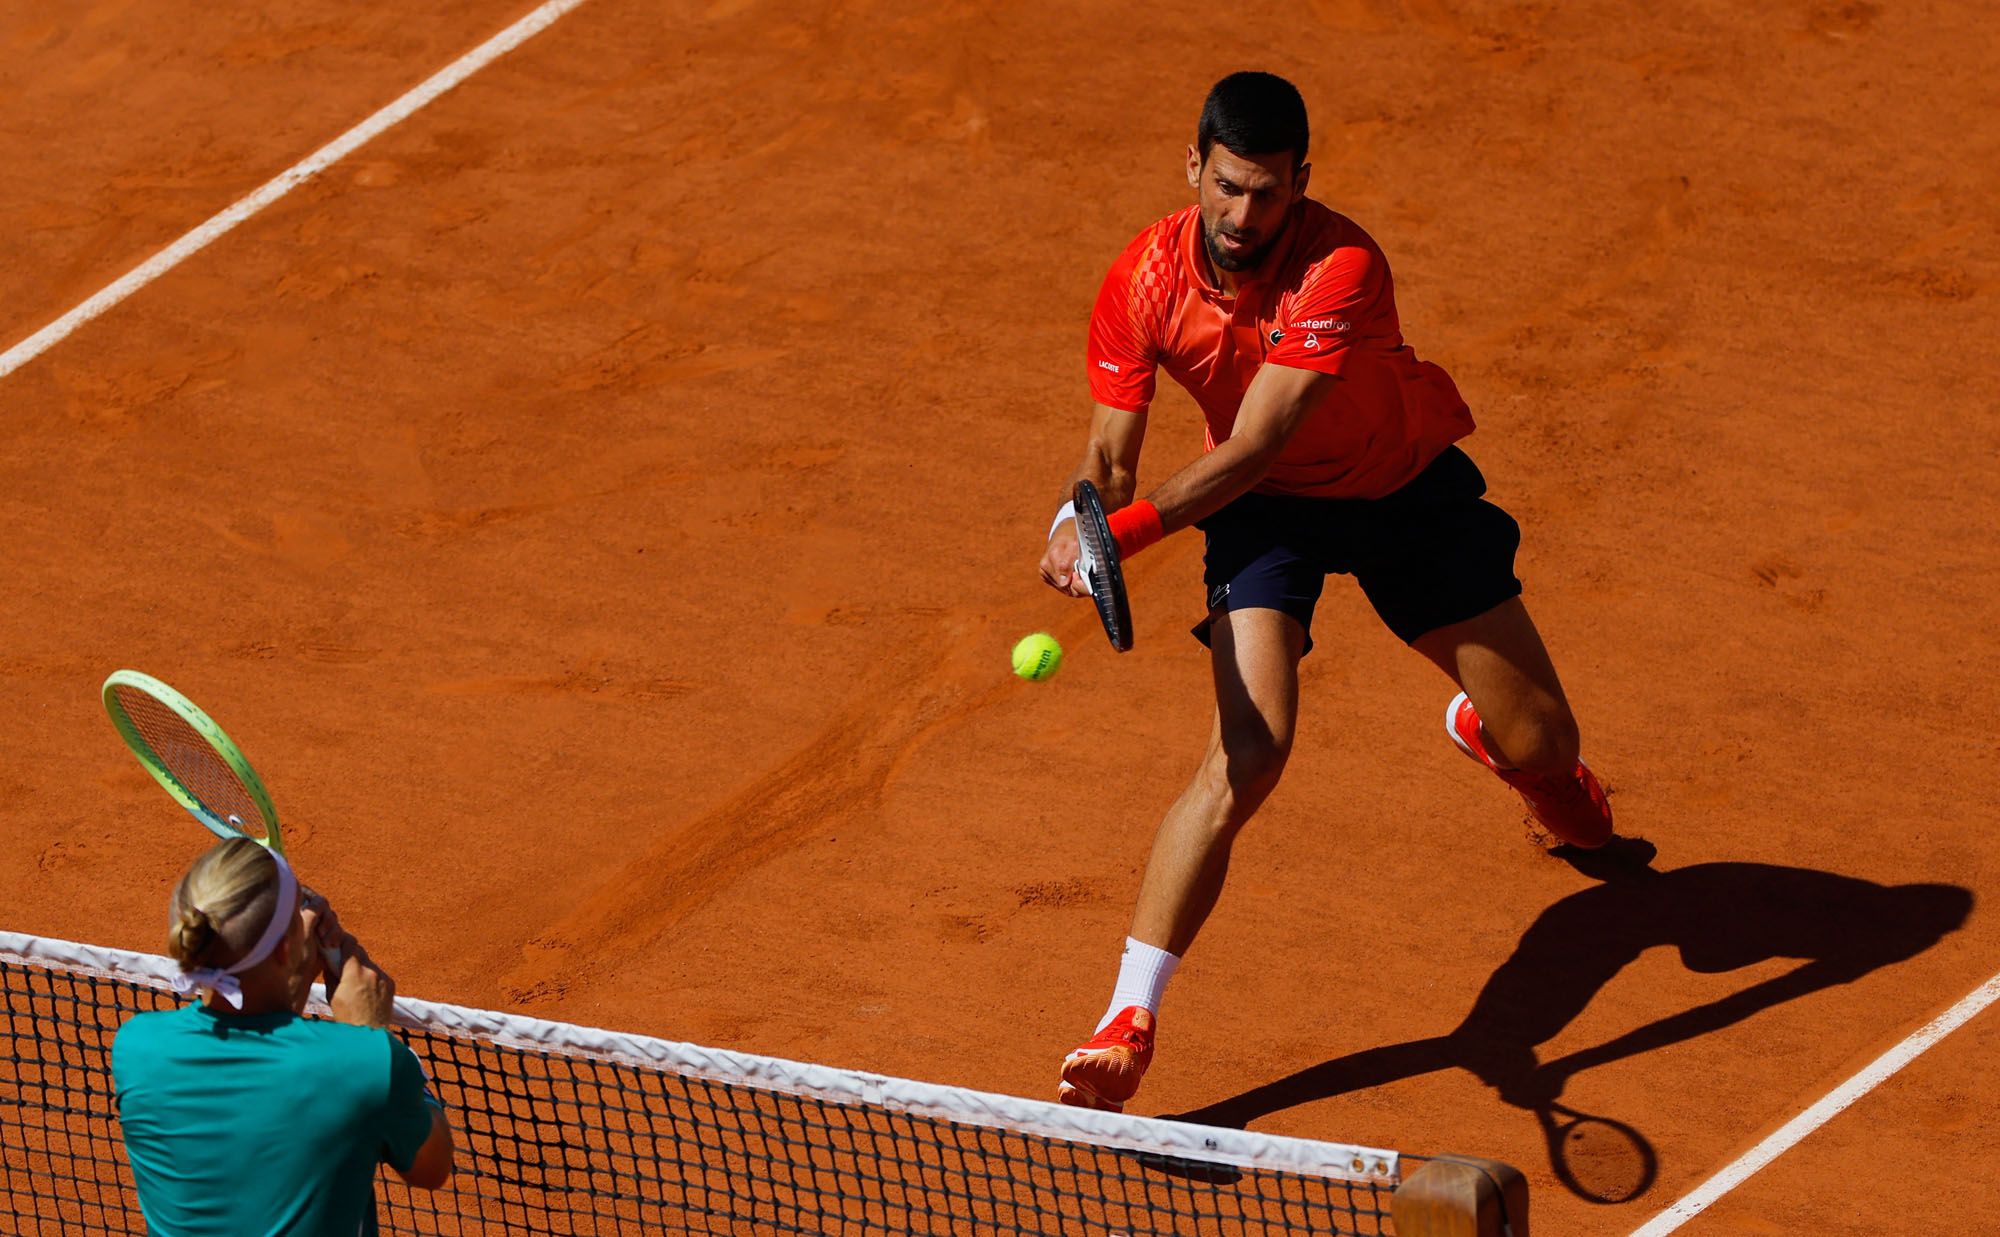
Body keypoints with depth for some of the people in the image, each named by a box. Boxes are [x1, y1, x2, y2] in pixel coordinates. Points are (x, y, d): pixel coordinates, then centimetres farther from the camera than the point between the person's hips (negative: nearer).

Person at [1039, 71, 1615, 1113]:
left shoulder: (1341, 267, -34)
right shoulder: (1143, 283, -20)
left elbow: (1251, 451, -39)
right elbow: (1111, 455, -13)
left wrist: (1125, 529, -51)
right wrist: (1075, 528, -35)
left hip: (1406, 489, 0)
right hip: (1266, 512, 1)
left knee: (1541, 744, 5)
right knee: (1246, 757, -22)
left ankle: (1482, 728, 48)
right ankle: (1125, 1026, -21)